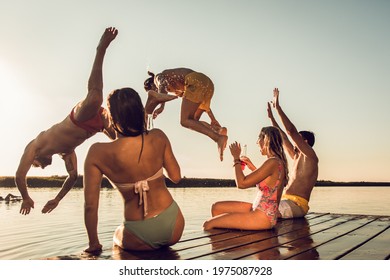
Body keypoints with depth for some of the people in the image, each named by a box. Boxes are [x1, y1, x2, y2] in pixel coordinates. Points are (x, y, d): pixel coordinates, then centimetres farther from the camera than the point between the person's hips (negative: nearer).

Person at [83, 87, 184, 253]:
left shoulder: (98, 153, -16)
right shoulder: (158, 137, -12)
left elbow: (90, 205, -13)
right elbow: (176, 177, -1)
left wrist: (94, 244, 1)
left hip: (140, 239, -3)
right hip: (174, 229, 3)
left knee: (118, 235, 34)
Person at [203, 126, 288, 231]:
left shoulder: (272, 162, -21)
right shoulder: (279, 162, 8)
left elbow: (241, 183, -21)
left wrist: (236, 158, -8)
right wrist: (252, 167, 18)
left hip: (263, 217, -10)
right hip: (257, 209, 10)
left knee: (208, 225, -11)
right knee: (217, 207, 15)